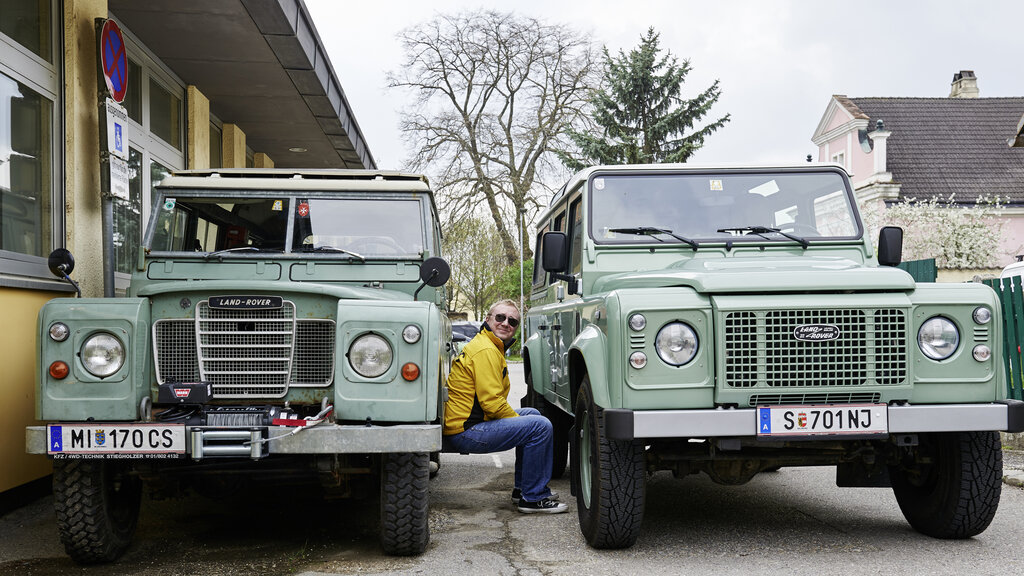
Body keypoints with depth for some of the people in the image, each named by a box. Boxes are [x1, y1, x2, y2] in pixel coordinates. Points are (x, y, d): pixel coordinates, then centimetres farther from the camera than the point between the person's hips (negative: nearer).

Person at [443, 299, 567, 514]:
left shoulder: (494, 348, 18)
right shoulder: (485, 351, -16)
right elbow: (492, 403, -22)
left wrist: (520, 419, 12)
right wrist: (520, 421, -8)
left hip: (472, 421, 11)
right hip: (464, 432, -11)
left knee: (532, 414, 23)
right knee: (540, 426, -17)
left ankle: (522, 489, 23)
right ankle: (533, 498, -9)